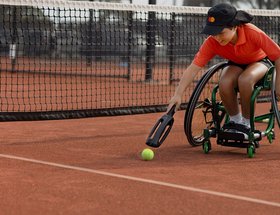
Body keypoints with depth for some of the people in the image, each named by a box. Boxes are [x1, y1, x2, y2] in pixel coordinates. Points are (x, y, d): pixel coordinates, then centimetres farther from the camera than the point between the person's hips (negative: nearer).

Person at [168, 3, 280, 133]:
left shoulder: (254, 33, -35)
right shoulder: (212, 42, -27)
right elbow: (193, 68, -27)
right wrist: (178, 95, -34)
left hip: (260, 61, -3)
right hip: (236, 64, 3)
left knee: (245, 80, -35)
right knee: (224, 84, -31)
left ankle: (246, 123, -14)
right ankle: (234, 120, -5)